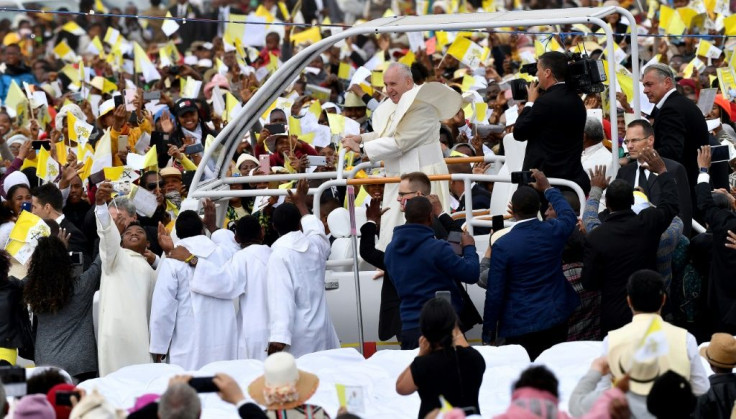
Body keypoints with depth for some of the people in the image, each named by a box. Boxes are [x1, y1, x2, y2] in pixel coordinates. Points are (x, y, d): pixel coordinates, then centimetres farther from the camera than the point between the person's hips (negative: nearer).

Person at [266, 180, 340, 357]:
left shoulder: (279, 255, -10)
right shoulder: (316, 245, 8)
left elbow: (281, 297, -20)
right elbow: (316, 228, 34)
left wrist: (279, 336, -26)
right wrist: (301, 204, 50)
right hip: (321, 329, 6)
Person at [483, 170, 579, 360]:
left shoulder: (502, 246, -14)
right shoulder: (554, 231, -4)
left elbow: (495, 293, -10)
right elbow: (569, 216, 23)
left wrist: (489, 331, 1)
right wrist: (548, 189, 35)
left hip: (519, 326, -4)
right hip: (556, 320, 4)